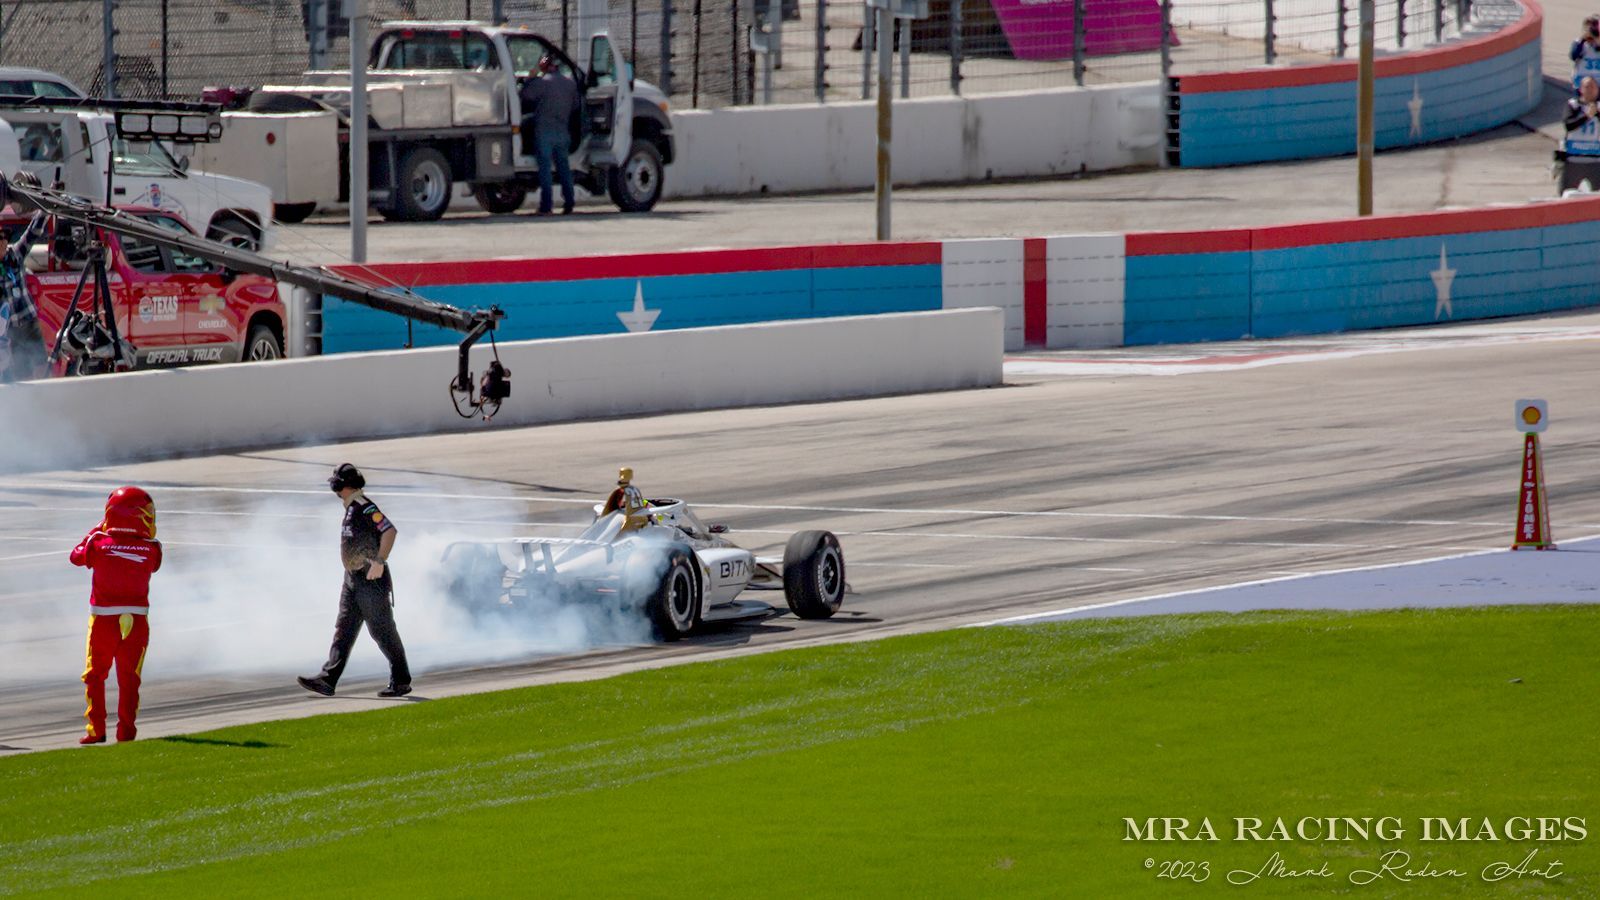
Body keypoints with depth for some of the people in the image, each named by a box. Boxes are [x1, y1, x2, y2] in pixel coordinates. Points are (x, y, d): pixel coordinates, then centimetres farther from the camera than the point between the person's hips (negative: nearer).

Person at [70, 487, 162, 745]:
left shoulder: (99, 543, -9)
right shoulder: (151, 549, -8)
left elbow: (77, 556, 10)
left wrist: (98, 529, 20)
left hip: (103, 619, 0)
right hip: (137, 621, 0)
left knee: (95, 675, 15)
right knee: (129, 679, 10)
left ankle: (96, 729, 11)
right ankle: (126, 730, 6)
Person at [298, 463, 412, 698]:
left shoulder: (365, 508, -17)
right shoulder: (351, 509, 13)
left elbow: (390, 531, -28)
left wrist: (379, 562, -30)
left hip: (372, 580, -10)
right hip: (352, 580, 10)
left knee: (383, 632, -2)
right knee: (343, 631, 4)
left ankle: (401, 682, 7)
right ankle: (327, 679, 0)